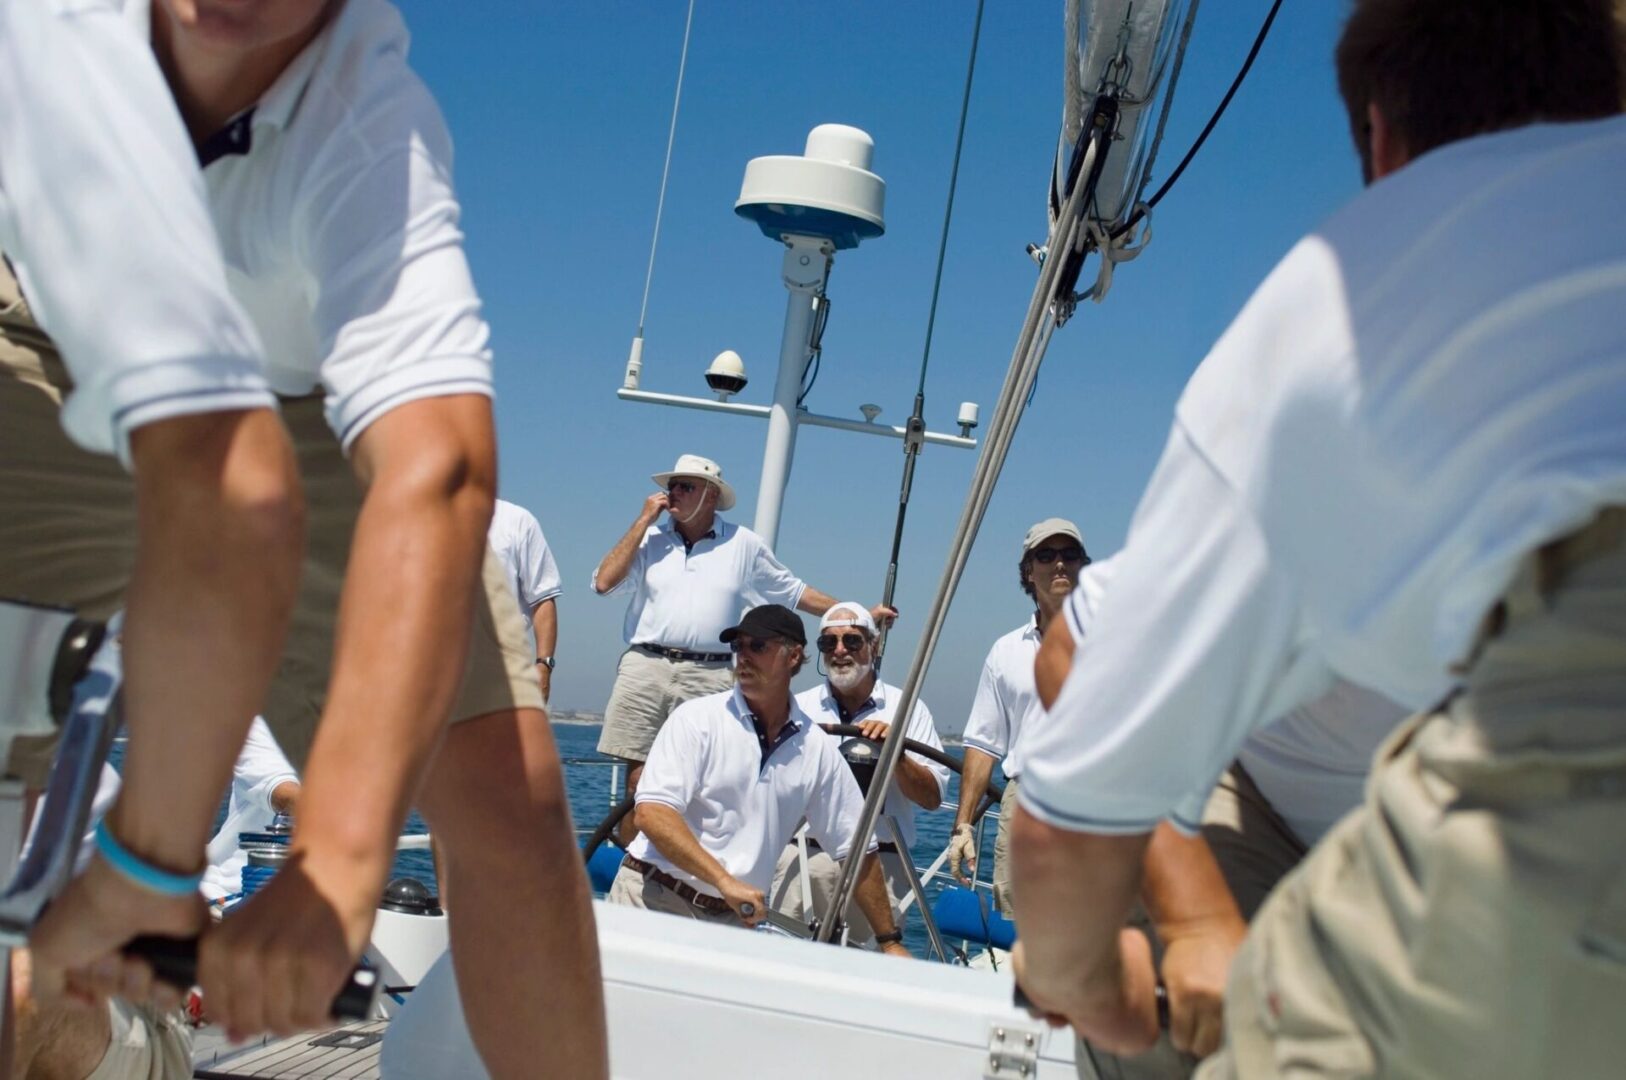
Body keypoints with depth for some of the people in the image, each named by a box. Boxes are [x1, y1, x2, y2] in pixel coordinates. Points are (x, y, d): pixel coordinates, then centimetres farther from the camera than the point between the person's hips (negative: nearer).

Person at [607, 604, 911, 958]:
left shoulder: (817, 749, 6)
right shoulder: (697, 718, -5)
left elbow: (857, 848, 13)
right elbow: (652, 813, -17)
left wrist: (890, 941, 12)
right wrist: (725, 881, -26)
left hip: (733, 917, 3)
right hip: (654, 899, -3)